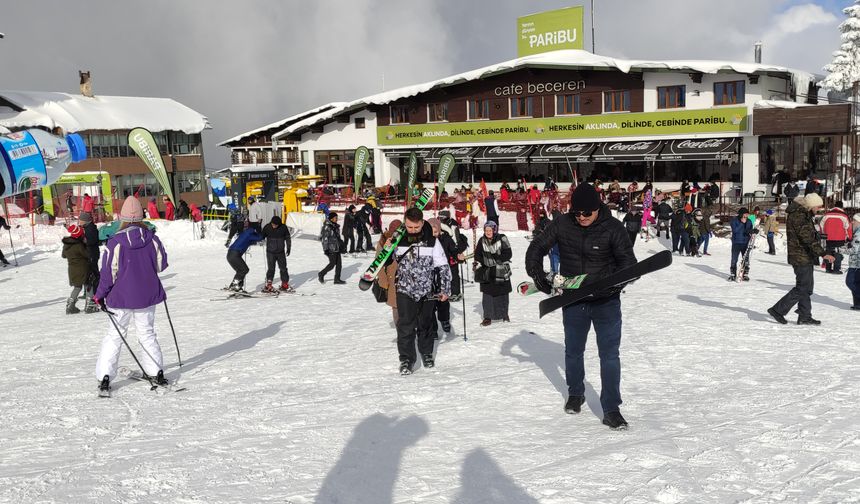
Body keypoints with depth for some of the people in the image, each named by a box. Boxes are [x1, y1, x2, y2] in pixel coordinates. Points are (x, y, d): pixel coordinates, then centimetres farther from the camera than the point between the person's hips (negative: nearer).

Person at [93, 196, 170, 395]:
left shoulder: (115, 242, -14)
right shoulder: (152, 239, -7)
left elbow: (109, 273, -11)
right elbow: (161, 264, 4)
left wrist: (100, 295, 1)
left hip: (121, 297, -2)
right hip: (147, 296, 2)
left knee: (114, 335, 9)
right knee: (147, 333, 15)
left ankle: (105, 376, 5)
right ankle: (157, 372, 12)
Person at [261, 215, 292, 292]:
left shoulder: (283, 228, -6)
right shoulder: (267, 227, -8)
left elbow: (287, 238, 5)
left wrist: (288, 248, 5)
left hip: (281, 252, 1)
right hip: (270, 252, -1)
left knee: (283, 268, 5)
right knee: (271, 269, -3)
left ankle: (285, 284, 16)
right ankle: (268, 285, 6)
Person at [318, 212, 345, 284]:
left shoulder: (335, 226, 14)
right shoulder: (327, 227, -14)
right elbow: (324, 238, -16)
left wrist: (342, 245, 23)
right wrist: (325, 249, -20)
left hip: (337, 248, 9)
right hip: (331, 249, -9)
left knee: (338, 263, 6)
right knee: (332, 264, -6)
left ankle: (337, 279, 13)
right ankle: (321, 274, 14)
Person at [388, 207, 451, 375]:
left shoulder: (431, 241, -7)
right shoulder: (398, 240, -4)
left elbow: (443, 266, -2)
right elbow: (387, 261, 10)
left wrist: (445, 289, -3)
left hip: (427, 291, 0)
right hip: (405, 290, 0)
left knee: (426, 324, 15)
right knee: (406, 325, -5)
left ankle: (427, 353, 35)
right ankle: (406, 358, 6)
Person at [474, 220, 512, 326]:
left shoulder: (502, 239, -7)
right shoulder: (482, 241, 2)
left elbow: (508, 254, -8)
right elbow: (477, 256, 10)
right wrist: (478, 269, 1)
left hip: (501, 272, -2)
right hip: (486, 272, 2)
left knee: (503, 294, 9)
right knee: (487, 295, -2)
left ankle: (504, 314, 29)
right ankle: (488, 317, 7)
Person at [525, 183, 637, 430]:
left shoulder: (613, 227, -13)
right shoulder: (562, 225, -7)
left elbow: (628, 260, -13)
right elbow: (537, 247, 1)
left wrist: (616, 282, -30)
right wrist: (537, 273, -13)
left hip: (606, 301, -3)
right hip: (573, 300, 3)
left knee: (609, 354, -6)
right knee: (573, 351, 18)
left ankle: (611, 409, 2)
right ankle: (575, 394, 41)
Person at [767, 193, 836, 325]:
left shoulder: (803, 214, 15)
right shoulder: (798, 215, -19)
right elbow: (808, 239, -26)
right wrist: (823, 254, -29)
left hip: (806, 257, 11)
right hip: (801, 258, -11)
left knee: (807, 286, 13)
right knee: (803, 287, -8)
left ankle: (805, 317, 18)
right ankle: (778, 310, -2)